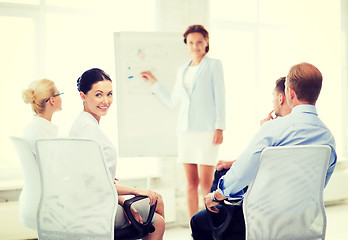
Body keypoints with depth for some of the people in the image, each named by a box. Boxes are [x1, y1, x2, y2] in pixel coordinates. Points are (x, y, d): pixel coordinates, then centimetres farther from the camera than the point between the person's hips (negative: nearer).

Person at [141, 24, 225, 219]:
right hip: (186, 129, 5)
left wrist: (220, 128, -10)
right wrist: (154, 82, 22)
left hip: (207, 129, -5)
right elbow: (172, 101, 24)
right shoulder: (182, 71, 19)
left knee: (206, 183, -10)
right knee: (191, 183, 4)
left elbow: (220, 98, -1)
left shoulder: (214, 65, 4)